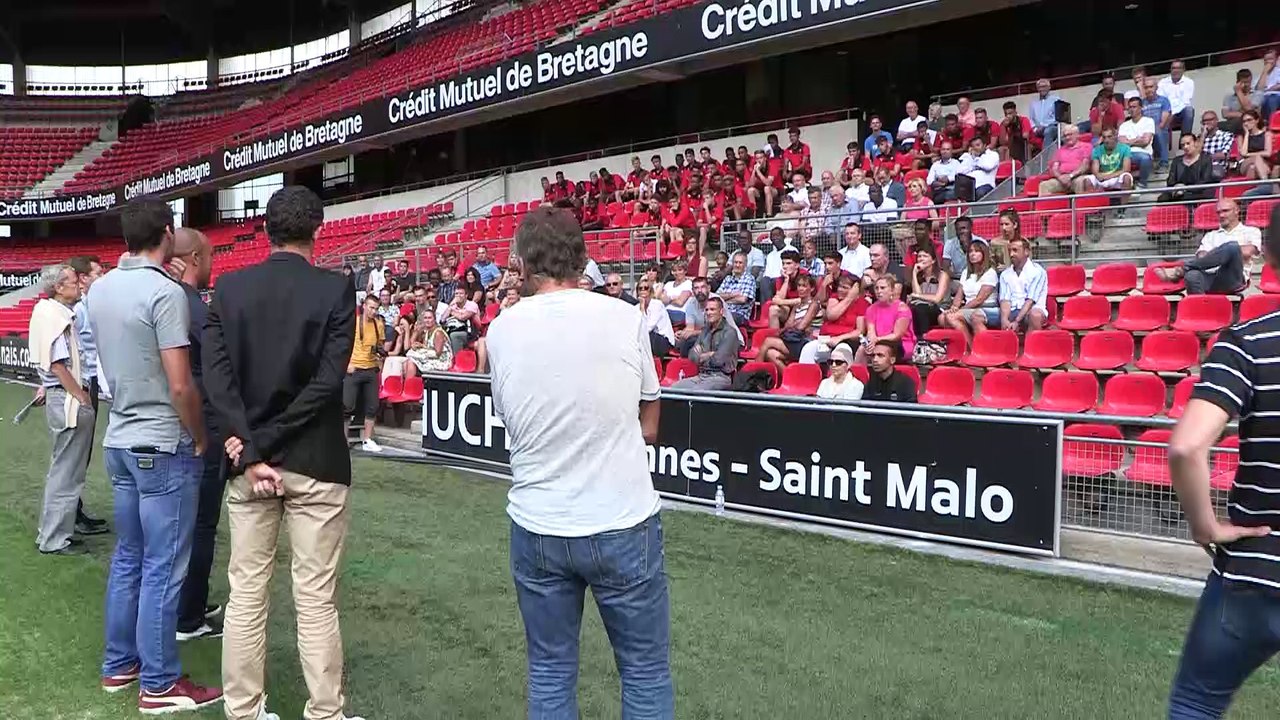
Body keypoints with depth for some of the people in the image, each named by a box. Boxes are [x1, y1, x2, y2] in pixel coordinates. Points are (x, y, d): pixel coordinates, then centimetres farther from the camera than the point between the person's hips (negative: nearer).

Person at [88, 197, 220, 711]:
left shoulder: (99, 290, 6)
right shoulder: (165, 292, -18)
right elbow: (181, 385, -19)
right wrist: (199, 438, -6)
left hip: (120, 441, 8)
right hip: (164, 446, -8)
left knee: (128, 558, 18)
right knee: (163, 567, 0)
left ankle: (119, 664, 28)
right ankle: (159, 684, 9)